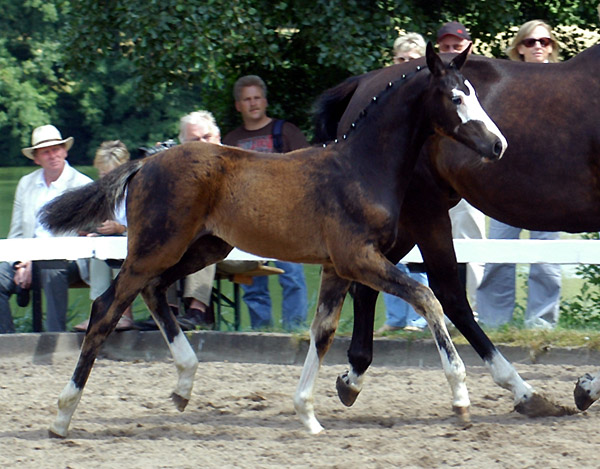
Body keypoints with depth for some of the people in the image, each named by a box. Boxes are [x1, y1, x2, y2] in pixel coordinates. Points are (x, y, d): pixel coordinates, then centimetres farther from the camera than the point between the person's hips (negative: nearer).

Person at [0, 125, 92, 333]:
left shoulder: (82, 185, 0)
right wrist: (21, 264, -4)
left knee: (51, 271, -39)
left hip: (68, 259, -5)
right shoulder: (26, 184, 17)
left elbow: (74, 236, -8)